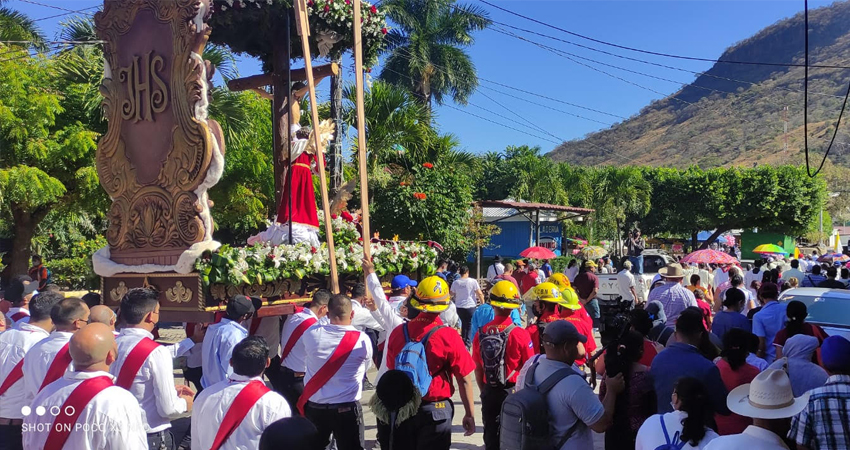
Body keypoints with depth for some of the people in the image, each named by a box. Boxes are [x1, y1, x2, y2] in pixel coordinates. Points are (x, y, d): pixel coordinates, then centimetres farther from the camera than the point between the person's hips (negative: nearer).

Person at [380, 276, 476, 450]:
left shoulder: (398, 332, -6)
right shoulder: (448, 336, -16)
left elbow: (392, 371, 6)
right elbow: (464, 380, -11)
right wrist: (470, 414, -1)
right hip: (435, 410, -3)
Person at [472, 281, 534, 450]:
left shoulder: (481, 333, -6)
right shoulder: (520, 334, -14)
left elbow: (478, 368, 2)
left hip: (489, 392, 3)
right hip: (514, 391, -2)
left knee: (491, 436, 13)